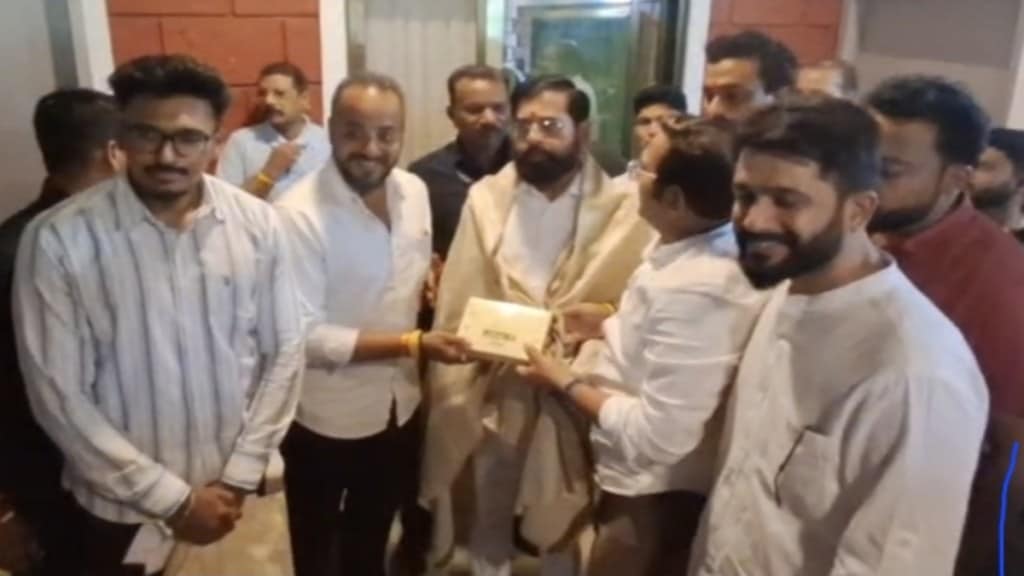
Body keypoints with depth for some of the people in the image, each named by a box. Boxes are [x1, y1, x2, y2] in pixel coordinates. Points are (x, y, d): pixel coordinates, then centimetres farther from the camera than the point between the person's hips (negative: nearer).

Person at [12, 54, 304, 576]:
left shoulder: (258, 223, -7)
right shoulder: (57, 240, -14)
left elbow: (283, 352, -2)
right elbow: (59, 396, -12)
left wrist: (238, 479, -5)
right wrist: (174, 499, -11)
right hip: (120, 511, -1)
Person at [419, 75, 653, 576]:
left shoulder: (623, 208, -8)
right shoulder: (485, 197, -1)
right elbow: (456, 304, -2)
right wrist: (451, 395, -4)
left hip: (572, 395, -1)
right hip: (490, 390, 2)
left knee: (561, 526, 18)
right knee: (488, 520, 21)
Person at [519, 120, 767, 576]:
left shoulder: (691, 290, -33)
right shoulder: (710, 252, -3)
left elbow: (656, 435, -30)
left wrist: (566, 382, -19)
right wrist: (609, 323, 2)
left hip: (656, 496, -8)